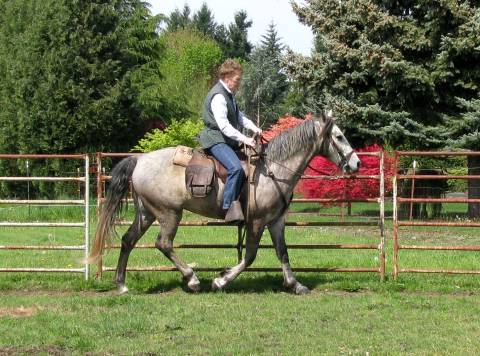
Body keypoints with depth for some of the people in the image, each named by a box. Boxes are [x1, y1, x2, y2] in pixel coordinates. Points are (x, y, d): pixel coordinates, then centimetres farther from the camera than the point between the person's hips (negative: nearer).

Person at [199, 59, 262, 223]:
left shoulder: (229, 94, 15)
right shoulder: (218, 96, -18)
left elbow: (238, 115, 26)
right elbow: (224, 125, -25)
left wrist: (253, 127, 10)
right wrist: (244, 139, -27)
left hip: (228, 140, 11)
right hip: (215, 140, -11)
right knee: (236, 167, -31)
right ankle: (230, 208, -31)